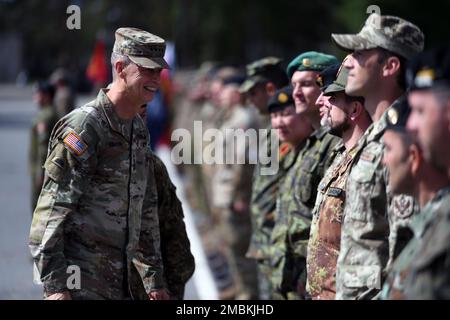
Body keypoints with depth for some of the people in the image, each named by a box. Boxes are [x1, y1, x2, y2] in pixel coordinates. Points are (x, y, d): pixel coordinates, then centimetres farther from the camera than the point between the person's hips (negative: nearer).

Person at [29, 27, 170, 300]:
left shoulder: (139, 129, 14)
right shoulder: (84, 127, -13)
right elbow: (50, 211, -17)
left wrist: (154, 280, 21)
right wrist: (54, 285, -22)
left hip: (123, 284, 8)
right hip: (81, 284, -8)